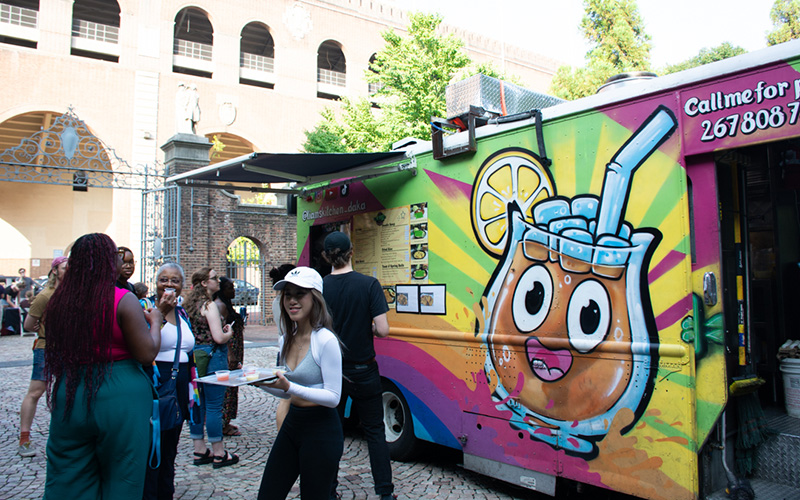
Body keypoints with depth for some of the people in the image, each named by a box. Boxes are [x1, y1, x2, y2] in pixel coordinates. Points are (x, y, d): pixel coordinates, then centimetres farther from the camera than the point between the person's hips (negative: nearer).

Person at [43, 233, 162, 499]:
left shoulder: (59, 300, 1)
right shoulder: (123, 300, -15)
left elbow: (56, 351, 14)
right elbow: (147, 354, -15)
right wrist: (154, 322, 3)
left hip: (70, 395, 5)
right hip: (120, 398, -4)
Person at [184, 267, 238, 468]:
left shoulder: (189, 304, 10)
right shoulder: (209, 305, -15)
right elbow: (219, 337, -20)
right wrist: (229, 332, -1)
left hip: (195, 357, 9)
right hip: (212, 358, -8)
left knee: (197, 405, 13)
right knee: (214, 406, -1)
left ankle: (199, 451, 21)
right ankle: (219, 454, 8)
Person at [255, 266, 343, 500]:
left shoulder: (325, 340, -17)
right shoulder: (286, 341, 6)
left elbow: (333, 397, -18)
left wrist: (290, 387, -27)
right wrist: (261, 383, -2)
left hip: (321, 431, -7)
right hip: (291, 425, 7)